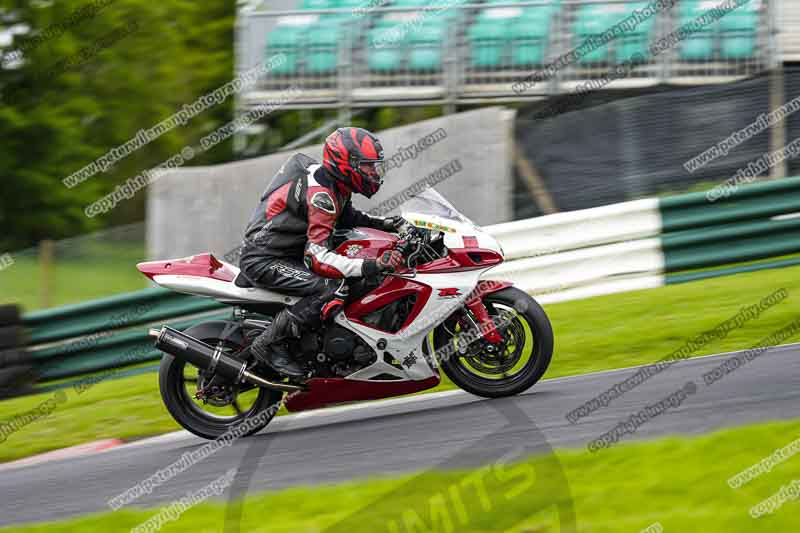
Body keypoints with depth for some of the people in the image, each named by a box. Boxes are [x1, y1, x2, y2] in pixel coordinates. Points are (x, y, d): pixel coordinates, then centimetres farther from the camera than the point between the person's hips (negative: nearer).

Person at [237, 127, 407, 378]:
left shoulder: (336, 186, 4)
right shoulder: (321, 195, -26)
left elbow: (347, 216, 26)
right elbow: (319, 258, -32)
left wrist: (384, 223, 8)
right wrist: (373, 265, -40)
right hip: (264, 261, -10)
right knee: (335, 289, -29)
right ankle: (270, 344, -21)